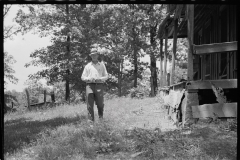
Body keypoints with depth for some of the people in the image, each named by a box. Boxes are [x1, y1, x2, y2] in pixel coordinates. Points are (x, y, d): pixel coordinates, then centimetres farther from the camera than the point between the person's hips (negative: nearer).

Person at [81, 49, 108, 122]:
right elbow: (83, 77, 13)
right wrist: (89, 79, -8)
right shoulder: (87, 66, 16)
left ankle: (101, 118, 17)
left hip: (99, 85, 0)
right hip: (90, 85, 0)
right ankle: (91, 120, -4)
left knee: (100, 104, -4)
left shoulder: (102, 65, 16)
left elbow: (106, 76, 13)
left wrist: (100, 79, -7)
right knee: (90, 104, -6)